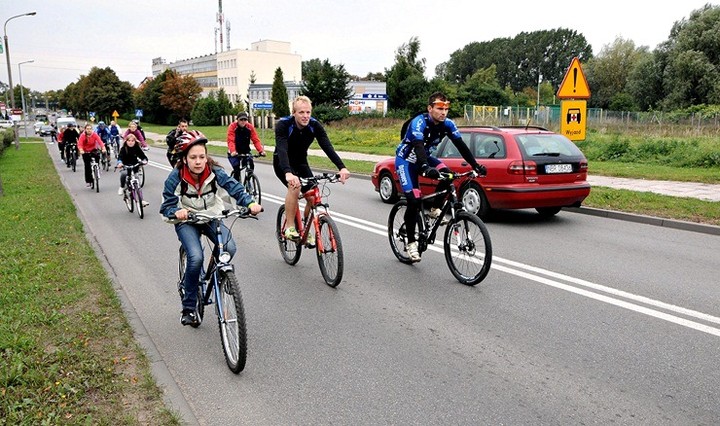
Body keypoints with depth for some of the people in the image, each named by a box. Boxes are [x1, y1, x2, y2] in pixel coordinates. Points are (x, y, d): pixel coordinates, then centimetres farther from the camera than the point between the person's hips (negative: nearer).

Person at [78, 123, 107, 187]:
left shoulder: (94, 134, -15)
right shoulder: (82, 135, -17)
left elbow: (100, 141, -27)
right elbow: (79, 144, -27)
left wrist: (103, 148, -44)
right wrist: (81, 150, -47)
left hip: (93, 150, 1)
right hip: (85, 152, -1)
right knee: (87, 167, -3)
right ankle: (88, 181, 7)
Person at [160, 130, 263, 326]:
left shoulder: (214, 172, -17)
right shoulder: (175, 177, -19)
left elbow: (235, 187, -25)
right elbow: (166, 206, -17)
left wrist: (250, 203, -44)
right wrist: (176, 212, -40)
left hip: (211, 217, 2)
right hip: (186, 221, -2)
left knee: (229, 248, -25)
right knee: (196, 257, -26)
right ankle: (188, 308, -6)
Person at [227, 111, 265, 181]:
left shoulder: (250, 127, -8)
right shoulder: (232, 126, -15)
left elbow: (256, 140, -13)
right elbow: (231, 141, -26)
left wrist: (261, 151, -31)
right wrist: (233, 151, -45)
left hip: (246, 151, 2)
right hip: (235, 153, -2)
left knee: (251, 164, -20)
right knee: (236, 169, -19)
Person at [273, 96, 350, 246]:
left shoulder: (315, 125, -18)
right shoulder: (283, 125, -28)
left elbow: (327, 147, -29)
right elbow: (282, 150, -42)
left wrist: (342, 167, -45)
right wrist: (288, 173, -60)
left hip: (301, 162, 4)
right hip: (282, 163, -4)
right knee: (294, 186, -32)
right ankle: (289, 228, -19)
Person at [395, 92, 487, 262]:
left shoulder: (447, 124, -12)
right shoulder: (419, 122, -29)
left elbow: (461, 145, -14)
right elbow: (418, 147, -43)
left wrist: (475, 165, -27)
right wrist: (425, 168, -61)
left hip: (424, 157, 6)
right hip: (406, 160, -5)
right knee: (414, 200, -16)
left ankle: (434, 210, -2)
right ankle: (411, 243, -4)